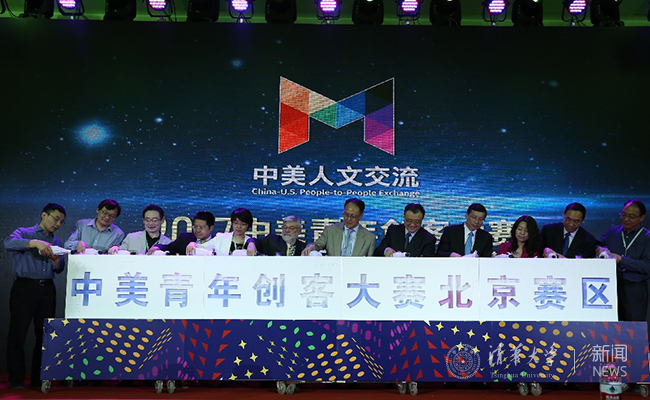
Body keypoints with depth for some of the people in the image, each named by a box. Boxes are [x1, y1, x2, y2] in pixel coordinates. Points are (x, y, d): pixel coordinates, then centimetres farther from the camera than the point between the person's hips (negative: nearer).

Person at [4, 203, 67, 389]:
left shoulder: (57, 243, 20)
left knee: (45, 335, 4)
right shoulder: (23, 233, 6)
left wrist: (56, 262, -8)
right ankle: (16, 380, 4)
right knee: (17, 335, -3)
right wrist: (35, 243, -27)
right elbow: (9, 243, -17)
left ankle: (38, 378, 11)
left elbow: (59, 270, 14)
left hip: (47, 290, 5)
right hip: (25, 288, -4)